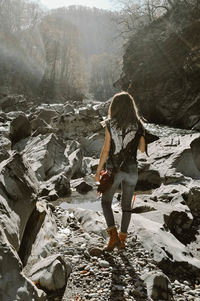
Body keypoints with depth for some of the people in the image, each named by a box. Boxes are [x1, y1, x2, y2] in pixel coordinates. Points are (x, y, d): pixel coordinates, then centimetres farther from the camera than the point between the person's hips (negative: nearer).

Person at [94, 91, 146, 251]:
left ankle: (113, 236, 2)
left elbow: (106, 149, -11)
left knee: (106, 202, 15)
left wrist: (98, 171, -3)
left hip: (114, 170, -2)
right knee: (126, 205, 16)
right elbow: (142, 149, 6)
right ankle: (122, 240, 24)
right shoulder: (137, 125, -1)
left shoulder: (110, 125, -8)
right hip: (131, 169, 3)